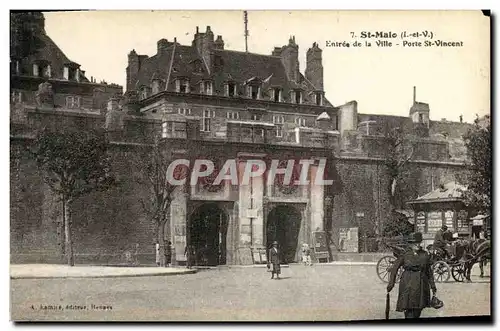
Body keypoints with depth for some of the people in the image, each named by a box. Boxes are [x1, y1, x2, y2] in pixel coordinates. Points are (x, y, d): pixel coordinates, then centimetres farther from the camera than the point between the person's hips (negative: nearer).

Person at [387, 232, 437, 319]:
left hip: (421, 285, 3)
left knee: (418, 309, 9)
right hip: (408, 285, -3)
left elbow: (429, 271, 13)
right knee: (408, 308, -9)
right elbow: (394, 268, 2)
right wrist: (391, 284, -2)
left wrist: (433, 286, 11)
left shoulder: (425, 255, 6)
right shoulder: (405, 255, -3)